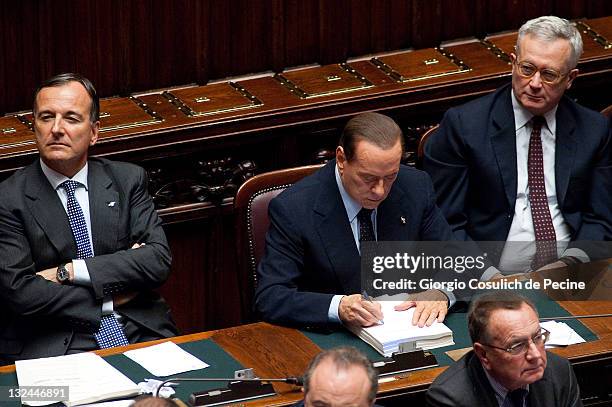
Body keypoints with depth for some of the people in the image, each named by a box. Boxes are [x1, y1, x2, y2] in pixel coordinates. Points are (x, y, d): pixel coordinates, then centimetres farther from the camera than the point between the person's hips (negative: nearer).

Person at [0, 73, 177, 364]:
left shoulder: (128, 180, 11)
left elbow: (158, 260, -1)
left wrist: (70, 271, -9)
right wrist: (109, 298, -5)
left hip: (139, 335, 3)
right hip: (52, 348, -3)